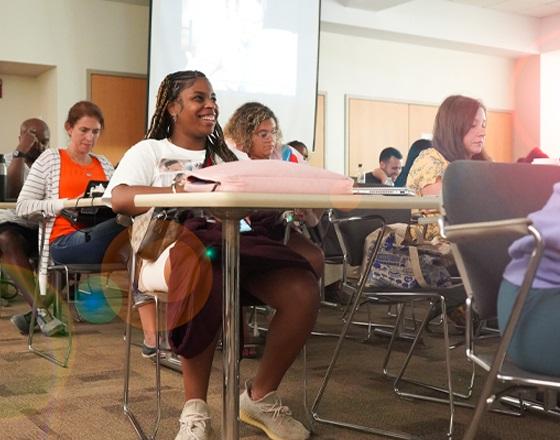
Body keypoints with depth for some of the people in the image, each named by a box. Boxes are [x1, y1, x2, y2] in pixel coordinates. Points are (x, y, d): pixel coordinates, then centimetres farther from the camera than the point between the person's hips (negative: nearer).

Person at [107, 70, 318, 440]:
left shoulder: (232, 155, 30)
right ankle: (196, 409, -25)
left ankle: (261, 396, -3)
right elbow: (120, 199, -6)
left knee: (304, 290, -26)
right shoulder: (150, 150, 15)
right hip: (177, 242, -4)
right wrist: (188, 191, -19)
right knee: (204, 267, -43)